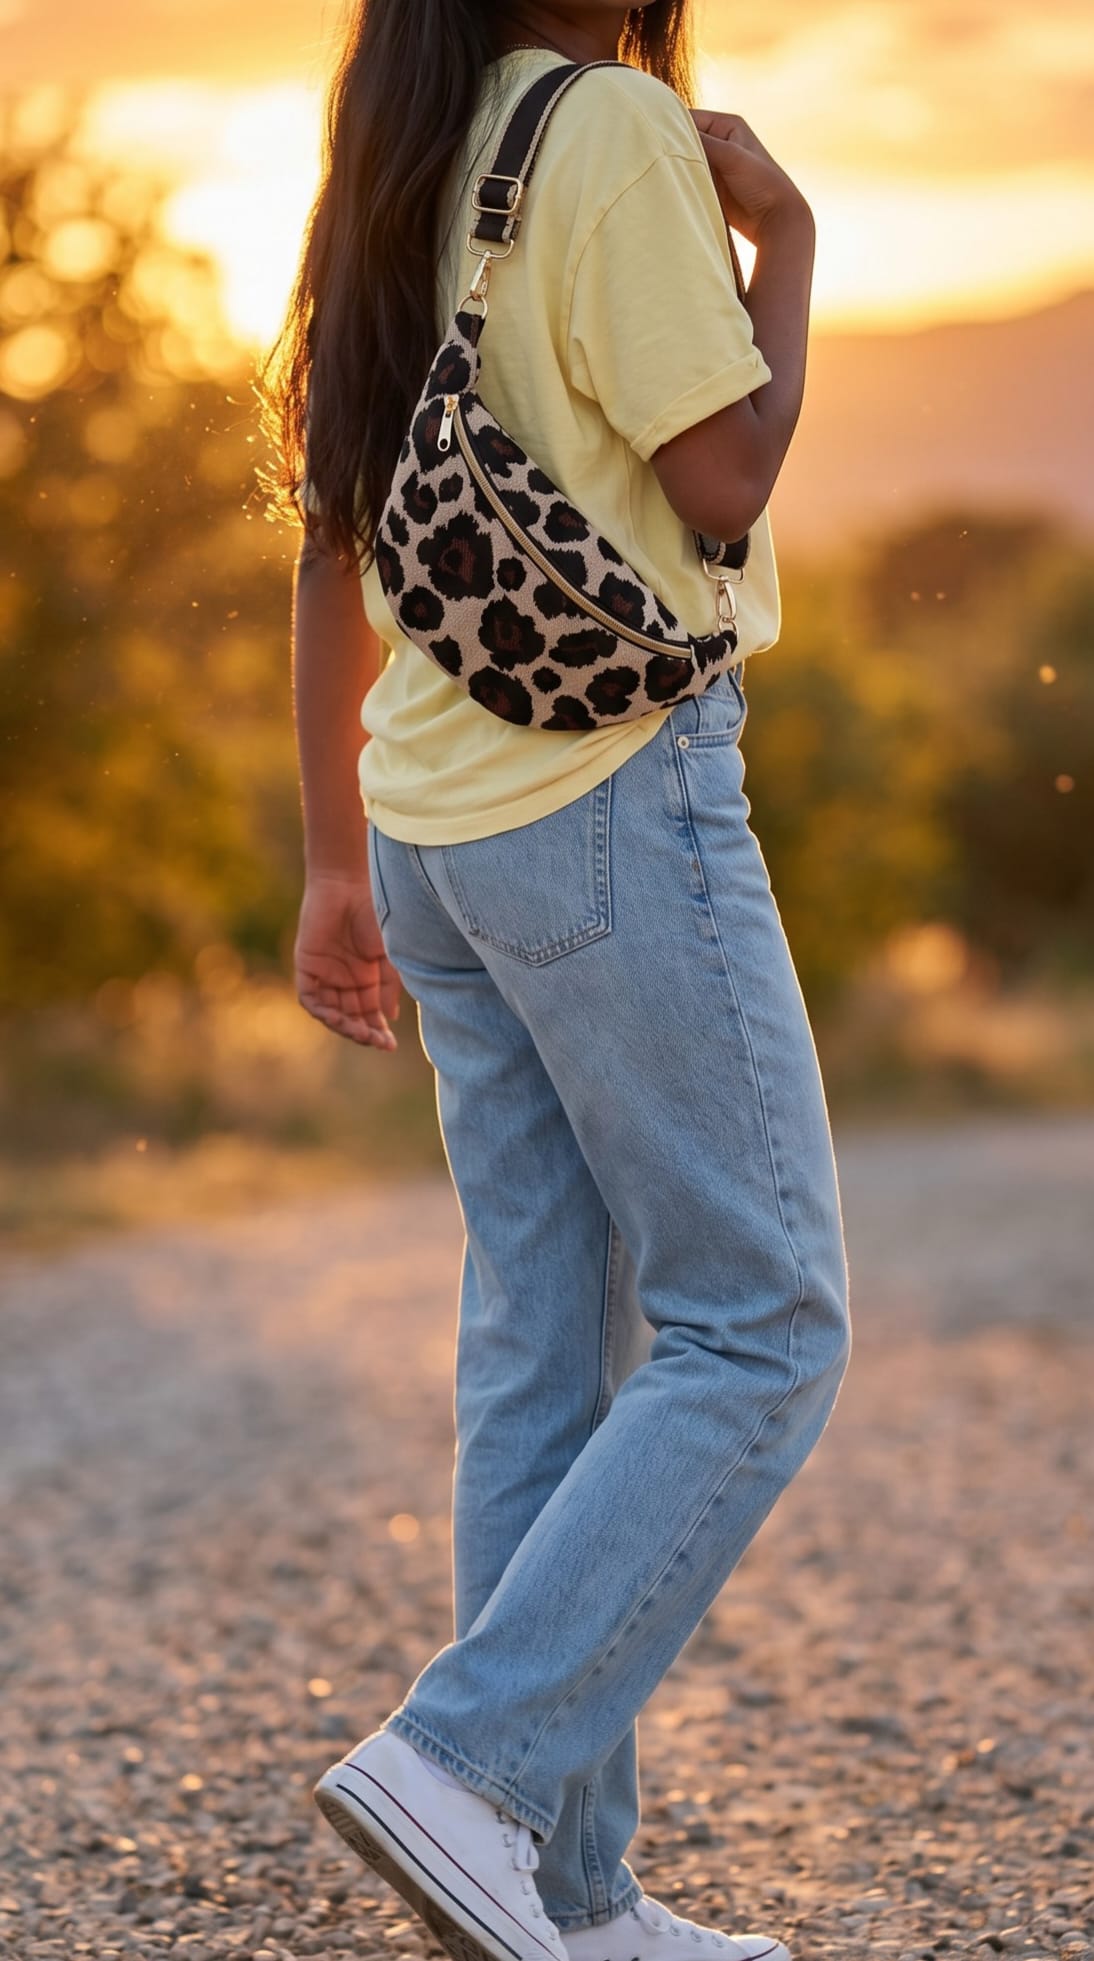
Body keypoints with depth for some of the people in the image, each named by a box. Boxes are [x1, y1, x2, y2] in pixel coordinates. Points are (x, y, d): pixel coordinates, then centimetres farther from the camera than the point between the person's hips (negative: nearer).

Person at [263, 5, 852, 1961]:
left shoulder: (396, 171, 14)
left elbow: (333, 550, 15)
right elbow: (725, 477, -14)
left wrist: (341, 865, 19)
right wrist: (783, 233, 0)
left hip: (443, 811, 8)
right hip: (619, 784, -8)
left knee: (545, 1353, 8)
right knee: (760, 1326, -1)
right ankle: (464, 1759, -8)